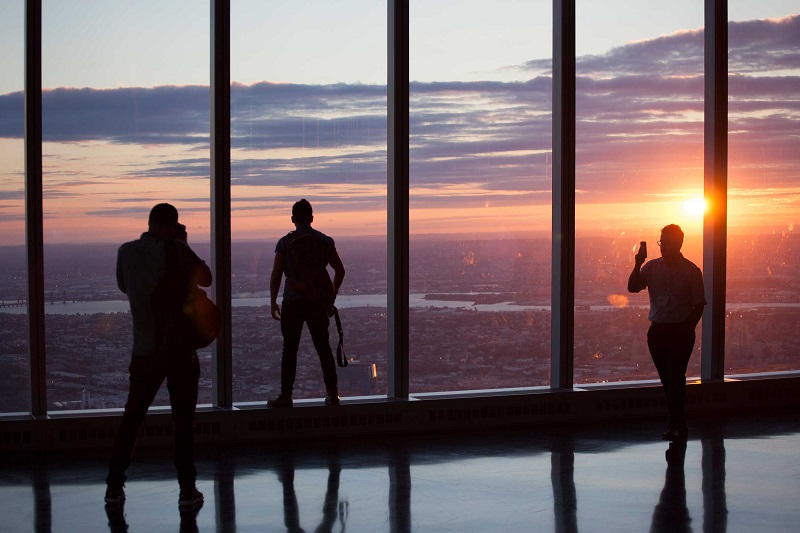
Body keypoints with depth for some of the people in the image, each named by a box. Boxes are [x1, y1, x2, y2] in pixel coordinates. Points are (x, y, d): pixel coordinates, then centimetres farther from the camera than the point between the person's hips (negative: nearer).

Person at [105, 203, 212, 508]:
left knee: (132, 417, 14)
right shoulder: (176, 250, -11)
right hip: (180, 349, -3)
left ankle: (114, 486, 15)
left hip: (145, 351, 3)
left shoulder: (126, 252, 2)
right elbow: (205, 279, 1)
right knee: (184, 420, 4)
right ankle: (187, 489, 3)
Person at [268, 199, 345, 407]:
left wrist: (273, 302, 2)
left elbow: (276, 276, -7)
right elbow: (340, 270, 10)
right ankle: (332, 393, 10)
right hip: (320, 302, 3)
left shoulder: (285, 243, -5)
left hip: (293, 303, -2)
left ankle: (286, 396, 4)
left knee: (290, 349, 3)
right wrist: (333, 293, 23)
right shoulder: (325, 241, 3)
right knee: (323, 347, 10)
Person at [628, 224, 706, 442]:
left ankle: (676, 426, -9)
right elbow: (632, 287, 0)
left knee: (676, 379, -11)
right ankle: (678, 425, 18)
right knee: (667, 380, 9)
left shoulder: (690, 270, -3)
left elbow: (699, 304, -2)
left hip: (681, 331, -4)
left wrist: (688, 328, -10)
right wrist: (637, 265, -14)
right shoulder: (652, 267, 8)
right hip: (657, 330, 4)